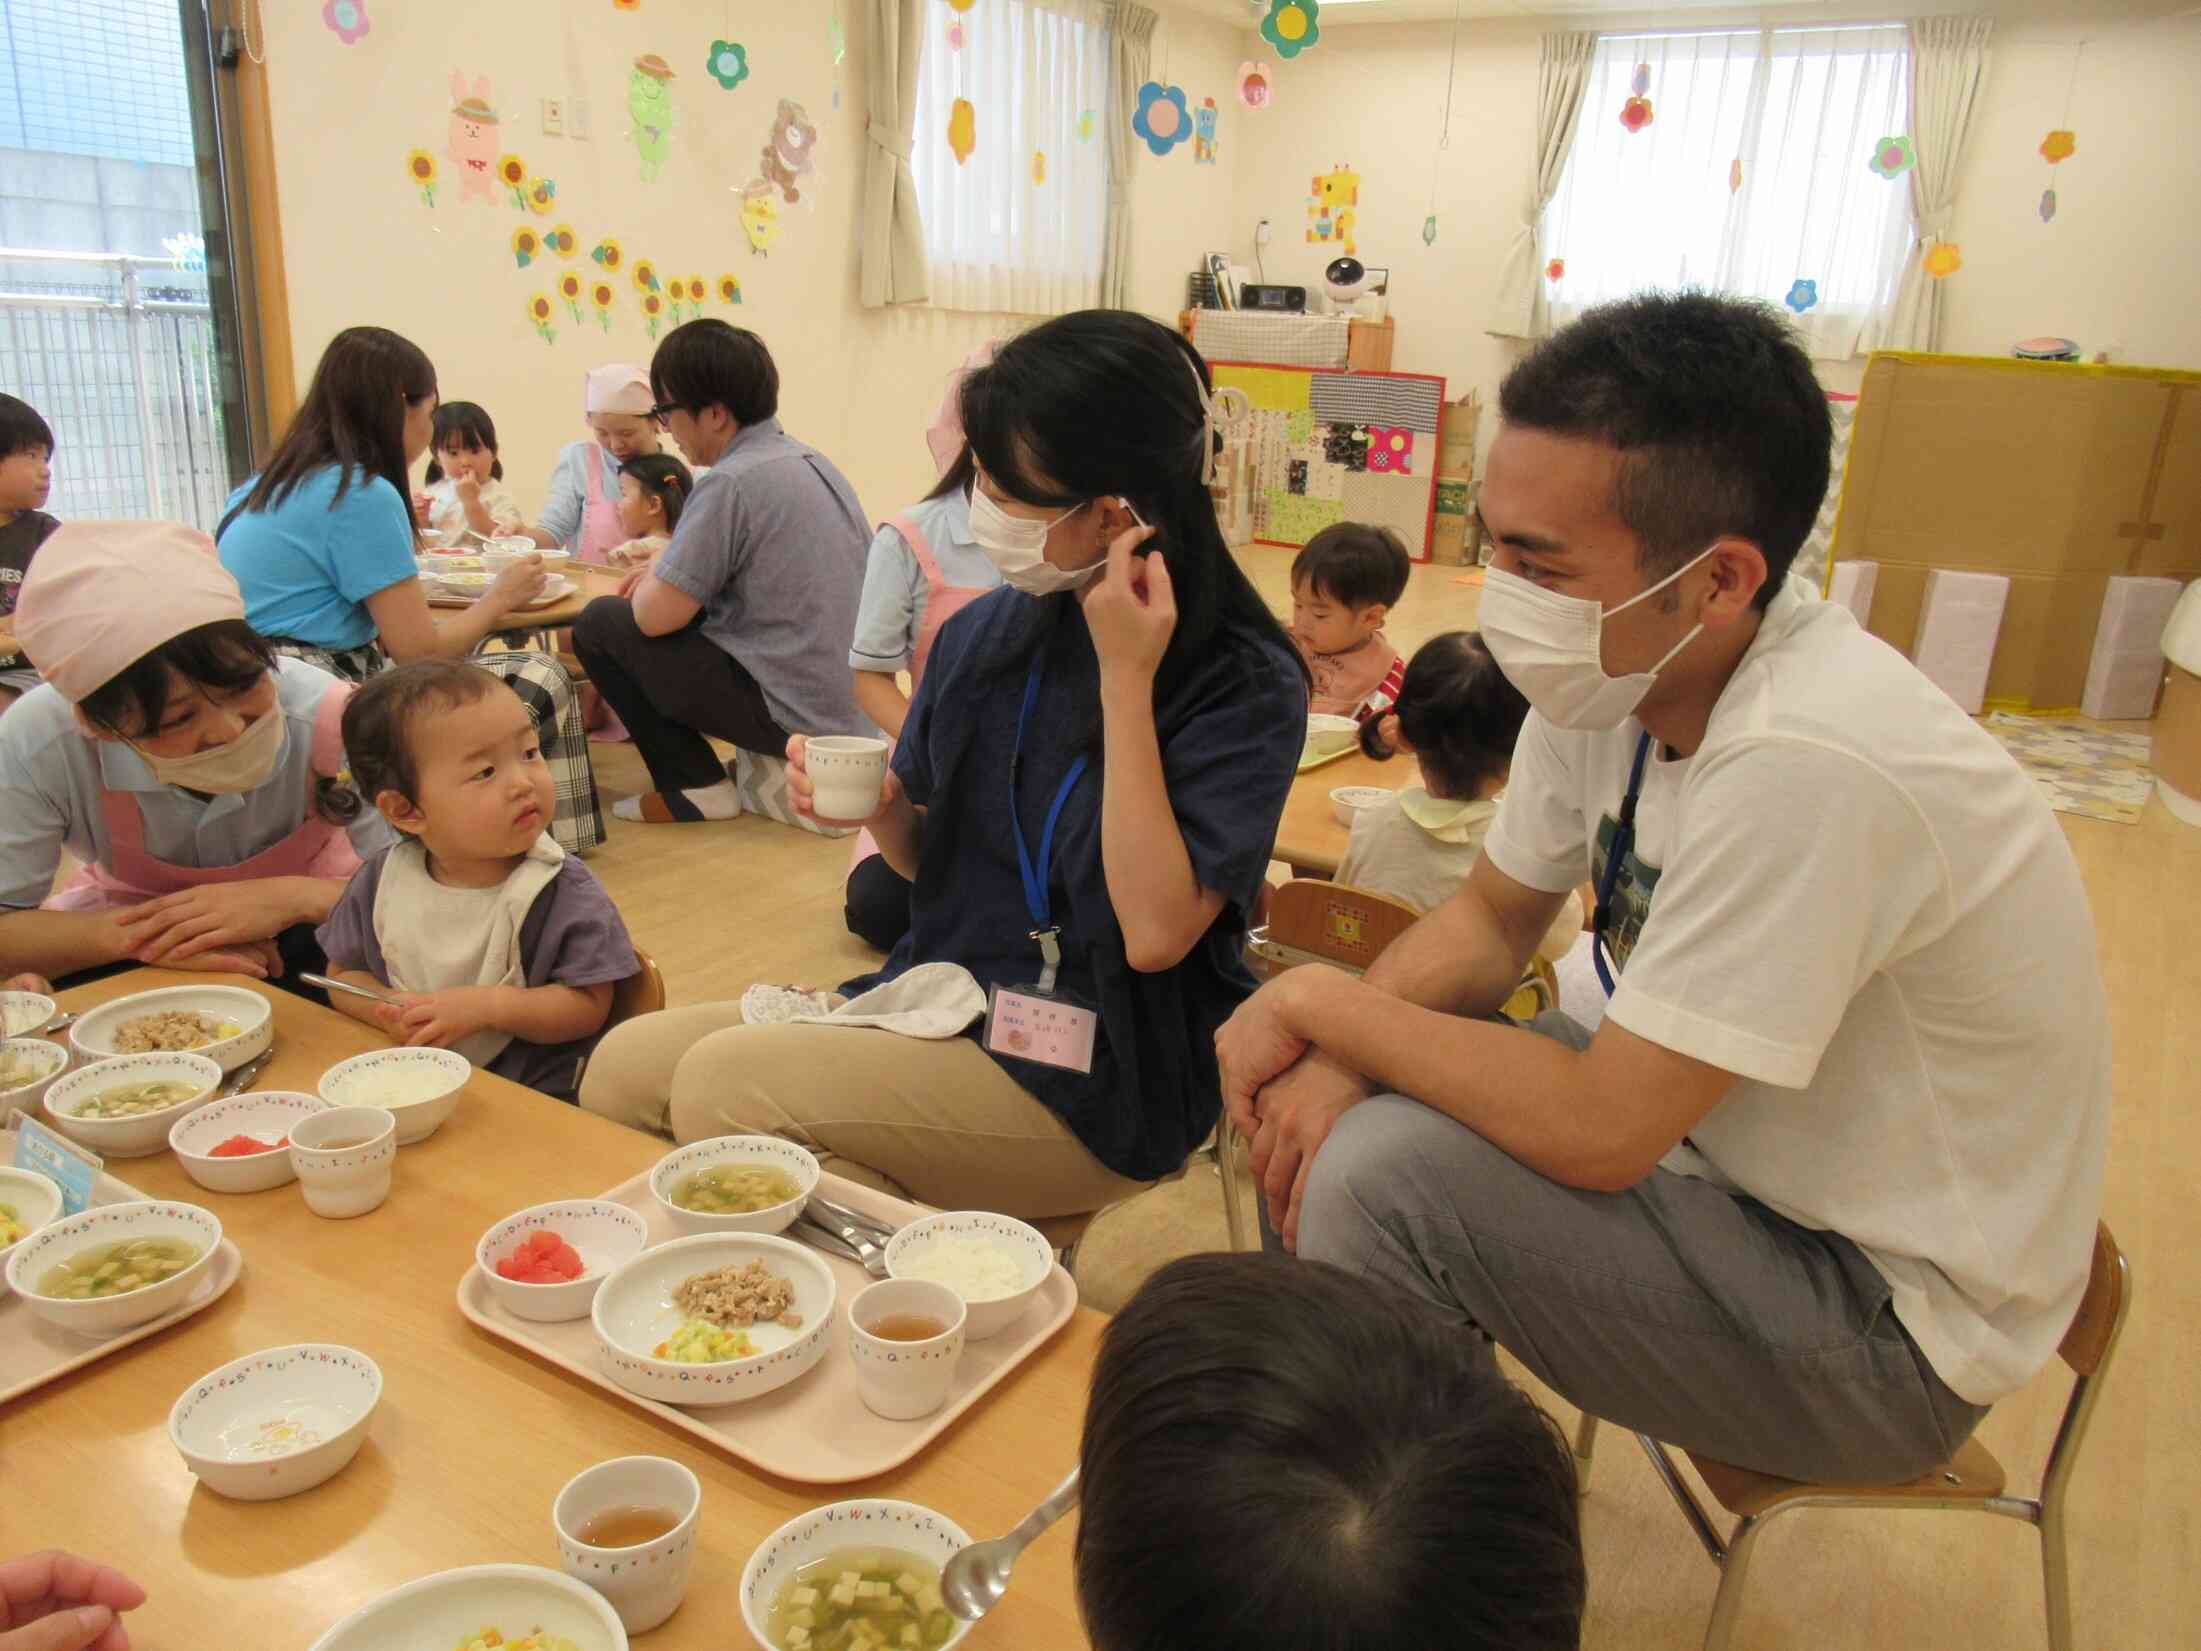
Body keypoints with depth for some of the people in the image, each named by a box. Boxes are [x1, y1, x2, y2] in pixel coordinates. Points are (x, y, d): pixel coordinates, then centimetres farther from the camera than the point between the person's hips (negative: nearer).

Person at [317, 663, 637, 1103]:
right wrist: (388, 1013, -9)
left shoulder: (565, 891, -10)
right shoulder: (381, 882, 0)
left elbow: (590, 1007, -9)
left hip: (534, 1093, -4)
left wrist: (488, 1005, -19)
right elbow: (344, 974, 12)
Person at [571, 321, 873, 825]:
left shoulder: (732, 481, -17)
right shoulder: (813, 462, 10)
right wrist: (666, 569, 14)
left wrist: (653, 578, 7)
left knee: (599, 623, 4)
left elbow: (655, 616, -15)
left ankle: (695, 787, 3)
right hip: (848, 709, 9)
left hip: (796, 716, -9)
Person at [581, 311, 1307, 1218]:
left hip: (1095, 1078, -6)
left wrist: (1125, 677, -23)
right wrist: (877, 805, -8)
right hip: (938, 1004, 7)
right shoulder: (984, 633, 3)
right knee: (627, 1063, -6)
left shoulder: (1244, 682, -14)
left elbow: (1157, 931, -25)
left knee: (724, 1082, -20)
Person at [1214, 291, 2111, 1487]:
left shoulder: (1806, 764, -34)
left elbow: (1600, 1131, -30)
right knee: (1331, 1104, 1)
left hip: (1892, 1320, -8)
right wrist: (1339, 1054, -14)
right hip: (1721, 1143, 8)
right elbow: (1493, 917, 4)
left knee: (1383, 1175, -24)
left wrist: (1320, 1003, -19)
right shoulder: (1614, 665, -8)